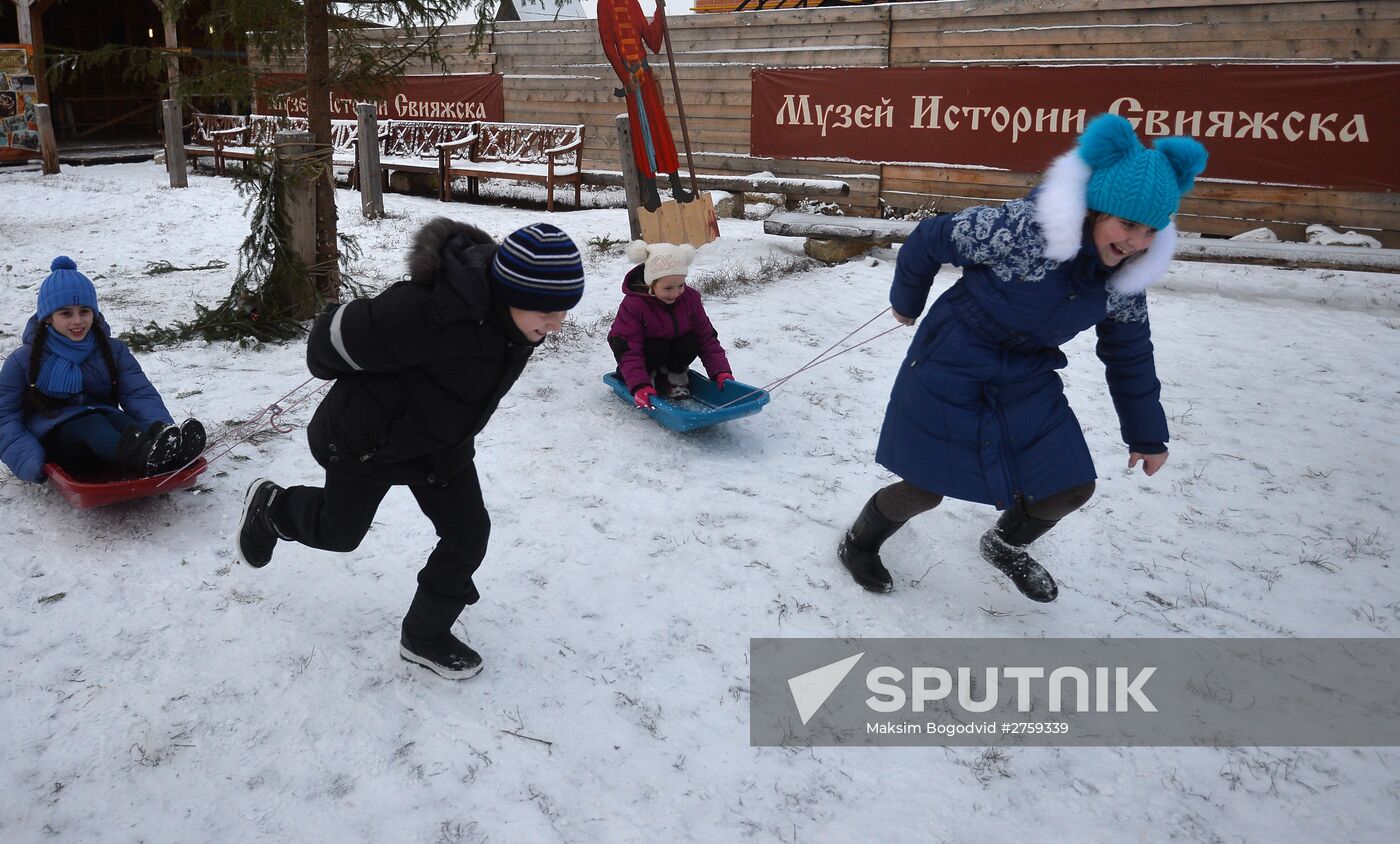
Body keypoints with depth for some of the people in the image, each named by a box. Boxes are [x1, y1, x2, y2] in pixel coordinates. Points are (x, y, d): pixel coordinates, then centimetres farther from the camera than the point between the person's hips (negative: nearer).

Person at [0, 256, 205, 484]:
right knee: (92, 423, -34)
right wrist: (29, 462, -18)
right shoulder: (23, 361, 4)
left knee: (117, 418, -31)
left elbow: (140, 395, -5)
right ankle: (144, 457, -68)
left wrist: (166, 433, -26)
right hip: (52, 437, -2)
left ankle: (164, 455, -65)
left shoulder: (113, 351, 9)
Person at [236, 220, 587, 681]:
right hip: (369, 437, -6)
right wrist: (326, 369, -6)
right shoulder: (432, 313, -43)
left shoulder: (515, 311, -16)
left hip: (443, 441, 6)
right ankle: (270, 506, 49)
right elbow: (343, 333, -28)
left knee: (468, 534, 2)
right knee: (339, 529, 17)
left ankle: (425, 635, 24)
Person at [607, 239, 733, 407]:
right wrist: (640, 386, -44)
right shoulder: (633, 305, -29)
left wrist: (722, 373, -24)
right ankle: (649, 375, -2)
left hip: (674, 346, 4)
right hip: (645, 348, -4)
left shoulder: (690, 298, -16)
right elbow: (629, 351, -32)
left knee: (691, 342, -26)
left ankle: (673, 375, 2)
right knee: (657, 349, -35)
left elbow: (706, 338, -12)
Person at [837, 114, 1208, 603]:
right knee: (925, 489, 0)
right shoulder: (1021, 228, -29)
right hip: (952, 367, -5)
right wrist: (907, 302, 3)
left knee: (1071, 487, 4)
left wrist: (1146, 436, 14)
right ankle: (859, 543, 32)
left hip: (1027, 379, 6)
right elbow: (931, 239, -14)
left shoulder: (1125, 279, -9)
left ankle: (1005, 546, 35)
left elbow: (1130, 358, 7)